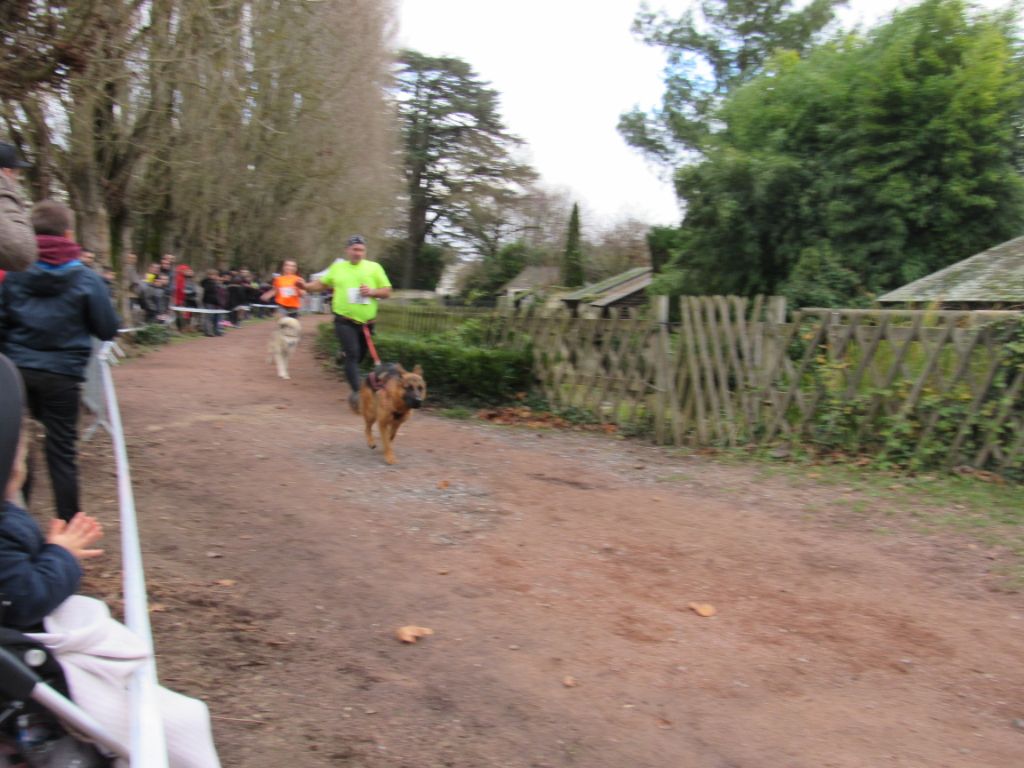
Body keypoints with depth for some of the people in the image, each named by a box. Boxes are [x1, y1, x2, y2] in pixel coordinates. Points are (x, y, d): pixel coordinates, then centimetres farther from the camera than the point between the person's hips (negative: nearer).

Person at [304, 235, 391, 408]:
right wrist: (306, 286, 1)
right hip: (345, 321, -2)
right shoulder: (337, 267, 9)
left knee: (360, 356, 13)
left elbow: (387, 292, 6)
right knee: (352, 355, -15)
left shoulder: (374, 267, 7)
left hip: (366, 322, 2)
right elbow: (322, 283, 18)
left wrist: (372, 292, -13)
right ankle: (356, 391, -15)